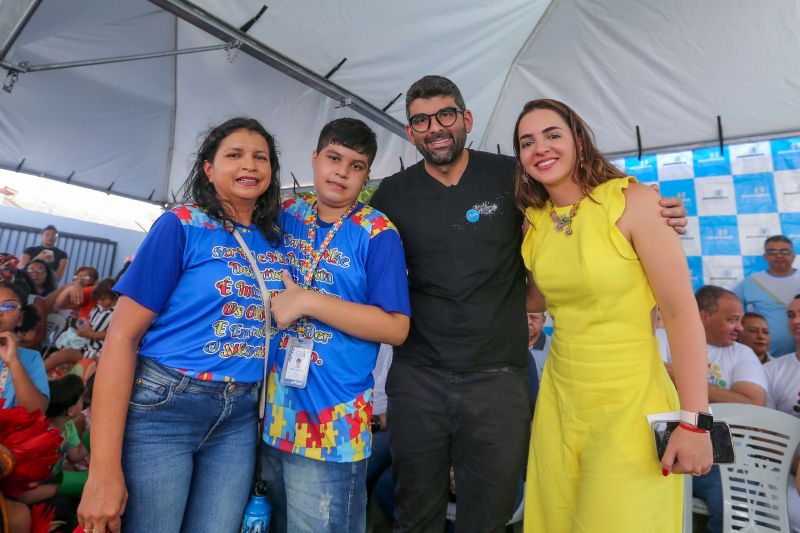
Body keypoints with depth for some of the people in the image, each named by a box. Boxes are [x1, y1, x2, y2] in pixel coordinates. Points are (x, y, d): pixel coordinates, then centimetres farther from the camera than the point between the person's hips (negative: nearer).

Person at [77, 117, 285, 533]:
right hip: (162, 409, -4)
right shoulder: (182, 225, -8)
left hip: (239, 420, 4)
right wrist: (104, 469, -15)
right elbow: (122, 335, -11)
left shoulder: (277, 241, 6)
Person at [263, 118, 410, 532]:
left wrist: (307, 300, -20)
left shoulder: (376, 233, -10)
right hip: (269, 409, 5)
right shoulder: (284, 215, 4)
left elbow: (396, 328, -16)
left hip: (331, 421, -5)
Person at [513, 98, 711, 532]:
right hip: (558, 401, 5)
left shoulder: (631, 200, -12)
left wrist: (694, 421, -14)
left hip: (629, 404, -5)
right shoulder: (533, 220, 4)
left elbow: (681, 313, -12)